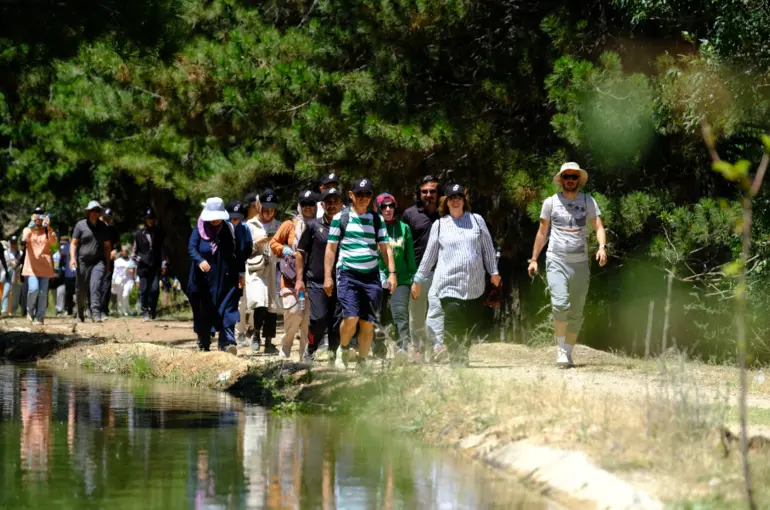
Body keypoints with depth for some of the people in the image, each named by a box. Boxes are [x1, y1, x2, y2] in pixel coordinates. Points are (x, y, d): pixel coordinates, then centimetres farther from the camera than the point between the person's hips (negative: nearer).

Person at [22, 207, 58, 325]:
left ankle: (39, 317, 3)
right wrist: (32, 224, -19)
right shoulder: (28, 230, 9)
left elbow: (54, 243, -9)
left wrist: (48, 228, -18)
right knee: (33, 289, -18)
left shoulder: (48, 231, 11)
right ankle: (30, 310, 8)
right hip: (32, 265, -1)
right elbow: (25, 239, -13)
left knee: (43, 292, -3)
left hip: (45, 265, 1)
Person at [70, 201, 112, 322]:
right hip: (83, 262, -1)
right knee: (81, 290, 4)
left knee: (96, 286, -17)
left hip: (98, 261, 1)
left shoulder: (103, 227, 14)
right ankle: (80, 312, 27)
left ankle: (96, 314, -24)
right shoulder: (80, 225, 5)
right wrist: (72, 258, -13)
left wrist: (108, 263, 15)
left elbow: (107, 245, 19)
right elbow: (74, 243, 1)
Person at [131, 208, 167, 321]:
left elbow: (163, 249, 11)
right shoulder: (139, 233, 9)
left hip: (156, 266, 0)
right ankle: (145, 312, 2)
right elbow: (134, 249, 16)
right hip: (143, 266, 0)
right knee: (144, 290, -4)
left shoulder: (159, 233, 10)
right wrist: (135, 257, 1)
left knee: (155, 289, -9)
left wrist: (164, 264, 5)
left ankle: (152, 310, 10)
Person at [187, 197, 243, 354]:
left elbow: (237, 253, 9)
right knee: (204, 312, 7)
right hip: (204, 279, 0)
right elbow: (191, 248, -11)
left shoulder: (229, 229, 5)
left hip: (226, 278, 0)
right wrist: (200, 260, -31)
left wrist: (240, 274, 6)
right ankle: (204, 343, 20)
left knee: (227, 310, -12)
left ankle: (227, 341, -21)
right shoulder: (199, 230, 1)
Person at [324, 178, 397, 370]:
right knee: (351, 317, -18)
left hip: (371, 275, 3)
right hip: (348, 274, -3)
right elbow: (331, 248, 6)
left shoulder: (377, 219, 11)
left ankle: (362, 361, 11)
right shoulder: (340, 218, 4)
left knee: (368, 322, 0)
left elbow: (385, 247, 11)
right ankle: (343, 349, 8)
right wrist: (327, 276, 0)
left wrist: (392, 273, 0)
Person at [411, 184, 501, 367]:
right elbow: (429, 254, 15)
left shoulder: (477, 220, 12)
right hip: (449, 285, -2)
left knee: (469, 326, 3)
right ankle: (456, 361, -14)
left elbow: (488, 248, 16)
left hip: (475, 285, 2)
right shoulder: (439, 225, 10)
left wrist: (494, 272, 12)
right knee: (453, 324, -16)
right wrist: (418, 280, 17)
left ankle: (463, 360, 14)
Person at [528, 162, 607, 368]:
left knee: (576, 312, 6)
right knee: (560, 304, -21)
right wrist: (534, 259, 10)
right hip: (556, 262, -2)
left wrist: (602, 246, -22)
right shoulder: (551, 202, 4)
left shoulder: (588, 202, 5)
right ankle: (560, 350, -11)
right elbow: (542, 232, 12)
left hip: (580, 263, 2)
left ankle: (567, 353, 17)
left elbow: (598, 227, -2)